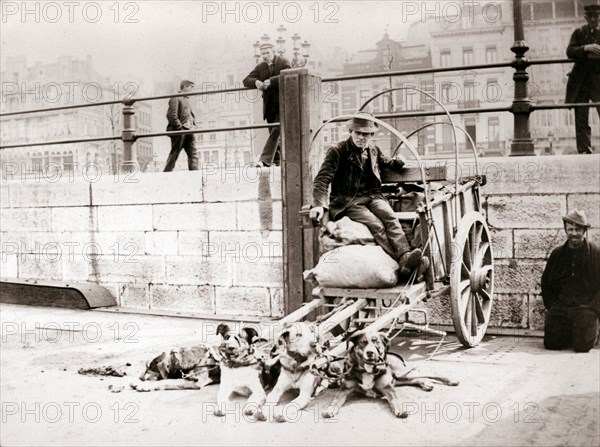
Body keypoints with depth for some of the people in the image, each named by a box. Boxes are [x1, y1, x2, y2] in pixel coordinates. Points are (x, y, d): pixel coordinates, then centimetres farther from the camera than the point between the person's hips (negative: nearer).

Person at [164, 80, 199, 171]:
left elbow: (191, 115, 31)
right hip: (179, 132, -8)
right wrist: (180, 127, -18)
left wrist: (193, 125, 13)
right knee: (174, 154, -5)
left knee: (193, 154, 0)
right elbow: (172, 115, -15)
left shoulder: (187, 99, 23)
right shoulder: (175, 98, -5)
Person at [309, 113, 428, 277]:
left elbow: (385, 162, 39)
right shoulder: (337, 151, -3)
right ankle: (402, 262, -42)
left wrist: (398, 162, 13)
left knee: (390, 216, -28)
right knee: (375, 224, -30)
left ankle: (405, 256, -45)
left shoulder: (373, 150, 16)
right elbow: (322, 179, -11)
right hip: (348, 201, -5)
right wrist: (319, 205, -27)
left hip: (372, 196, 5)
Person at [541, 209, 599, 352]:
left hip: (585, 307, -3)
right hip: (560, 306, 3)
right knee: (551, 344, -8)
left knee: (582, 346, -16)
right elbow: (545, 282, 18)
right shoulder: (557, 253, 9)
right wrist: (551, 305, 7)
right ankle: (567, 332, 24)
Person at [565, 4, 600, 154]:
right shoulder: (579, 33, 10)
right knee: (581, 120, 0)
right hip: (580, 81, 1)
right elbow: (570, 51, -3)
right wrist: (585, 48, -20)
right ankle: (584, 150, 2)